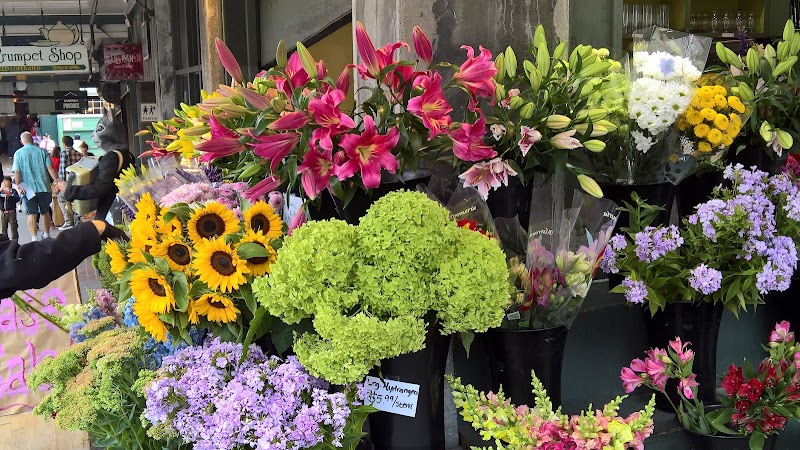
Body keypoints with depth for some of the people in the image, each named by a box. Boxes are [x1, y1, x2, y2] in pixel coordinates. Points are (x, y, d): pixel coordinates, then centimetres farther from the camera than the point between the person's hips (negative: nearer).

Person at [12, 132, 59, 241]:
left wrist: (19, 187, -5)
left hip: (28, 188, -1)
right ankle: (47, 235, 23)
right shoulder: (42, 151, 1)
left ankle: (34, 238, -5)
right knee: (45, 212, 14)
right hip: (43, 187, 1)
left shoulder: (18, 153, 1)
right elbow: (50, 168, -5)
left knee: (32, 213, 1)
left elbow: (17, 172, -6)